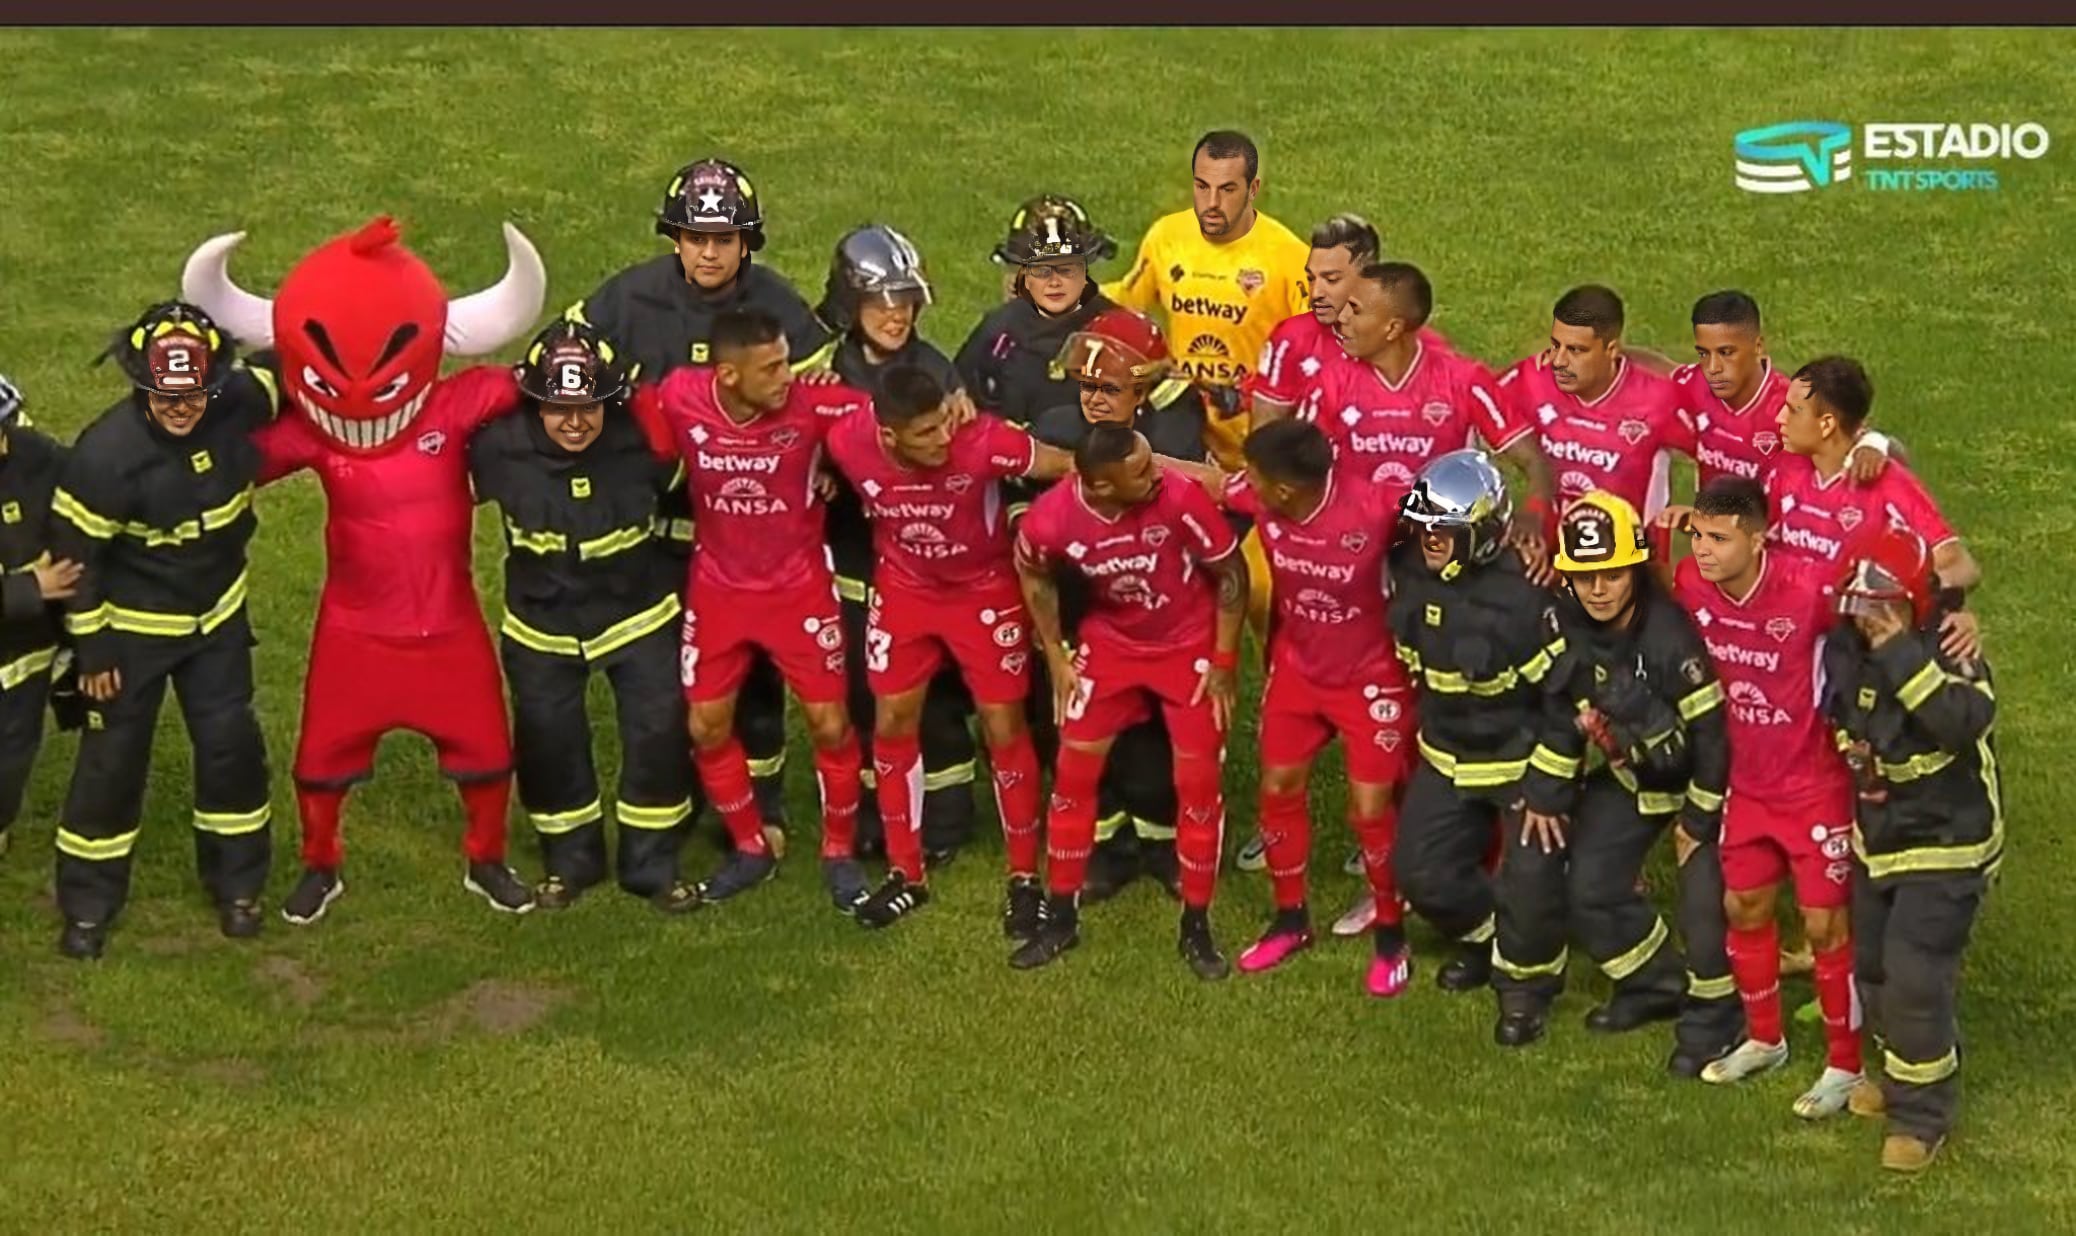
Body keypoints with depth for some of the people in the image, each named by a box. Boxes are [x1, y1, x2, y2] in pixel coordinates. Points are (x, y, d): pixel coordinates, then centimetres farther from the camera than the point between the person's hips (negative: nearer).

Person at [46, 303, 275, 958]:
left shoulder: (238, 406, -19)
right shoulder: (105, 454, -30)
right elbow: (75, 554, -18)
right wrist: (92, 650, -12)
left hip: (218, 615, 4)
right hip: (132, 626, -4)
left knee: (231, 745, 8)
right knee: (113, 758, 5)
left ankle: (236, 883, 29)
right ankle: (88, 903, 21)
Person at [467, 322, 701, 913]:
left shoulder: (644, 441, -24)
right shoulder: (499, 446, -25)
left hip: (640, 615, 0)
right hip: (541, 625, 1)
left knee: (659, 735, 2)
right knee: (546, 742, 10)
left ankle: (653, 865, 23)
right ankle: (569, 861, 34)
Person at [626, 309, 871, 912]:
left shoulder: (812, 403, -24)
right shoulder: (677, 398, -20)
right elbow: (643, 452, -1)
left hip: (798, 584, -2)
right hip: (718, 586, 2)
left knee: (830, 724, 3)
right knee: (706, 727, 9)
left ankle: (840, 853, 25)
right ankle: (751, 848, 31)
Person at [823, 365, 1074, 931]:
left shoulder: (981, 440, -35)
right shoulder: (849, 442, -28)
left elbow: (1069, 466, -26)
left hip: (985, 590, -3)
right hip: (905, 590, 3)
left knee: (1004, 729, 2)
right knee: (893, 723, 8)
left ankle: (1025, 879, 19)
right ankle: (906, 874, 25)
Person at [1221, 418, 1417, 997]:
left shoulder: (1375, 509, -32)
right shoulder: (1254, 500, -20)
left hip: (1370, 677, -5)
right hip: (1297, 667, 5)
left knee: (1370, 809, 0)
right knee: (1279, 788, 12)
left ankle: (1391, 938, 23)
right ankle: (1290, 920, 34)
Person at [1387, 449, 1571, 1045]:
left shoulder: (1522, 598, -28)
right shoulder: (1410, 575, -9)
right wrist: (1424, 737, 16)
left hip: (1522, 758, -6)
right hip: (1447, 755, 6)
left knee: (1531, 883, -13)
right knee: (1421, 871, 5)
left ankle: (1526, 980, 15)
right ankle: (1483, 937, 35)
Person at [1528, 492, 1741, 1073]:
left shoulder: (1671, 634, -33)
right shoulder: (1563, 625, -14)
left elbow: (1710, 731, -25)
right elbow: (1559, 712, 3)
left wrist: (1698, 817, -17)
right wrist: (1548, 794, 5)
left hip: (1694, 778, -6)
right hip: (1627, 774, 7)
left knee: (1703, 899, -13)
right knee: (1588, 887, 6)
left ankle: (1713, 1014, 11)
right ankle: (1658, 984, 28)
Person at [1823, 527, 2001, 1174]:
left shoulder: (1951, 656, -21)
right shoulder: (1848, 651, -3)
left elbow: (1962, 721, -43)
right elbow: (1839, 725, 19)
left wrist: (1901, 658, -40)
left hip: (1946, 846, -7)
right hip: (1877, 841, 7)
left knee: (1916, 976, -12)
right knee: (1873, 966, 17)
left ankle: (1923, 1113, 3)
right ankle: (1905, 1071, 39)